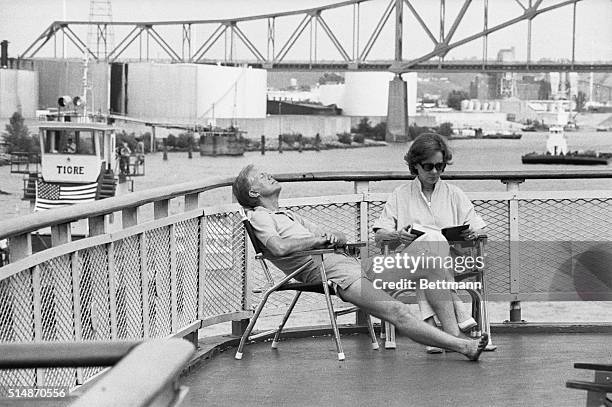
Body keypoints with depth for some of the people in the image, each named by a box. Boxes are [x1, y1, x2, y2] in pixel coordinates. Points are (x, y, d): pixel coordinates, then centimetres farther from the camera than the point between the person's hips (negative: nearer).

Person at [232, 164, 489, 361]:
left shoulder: (289, 216, 32)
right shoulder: (260, 217, 5)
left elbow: (342, 238, 29)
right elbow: (279, 248, -19)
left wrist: (334, 237, 4)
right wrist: (317, 238, -6)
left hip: (351, 263, 9)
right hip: (327, 271, -9)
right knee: (396, 311, -26)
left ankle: (454, 333, -13)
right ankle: (461, 346, -30)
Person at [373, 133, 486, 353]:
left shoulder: (454, 194, 23)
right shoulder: (401, 195, 20)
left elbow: (476, 228, 16)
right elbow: (379, 235, 12)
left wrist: (471, 232, -9)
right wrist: (397, 235, -11)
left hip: (448, 257, 1)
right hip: (409, 254, -1)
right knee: (429, 240, -37)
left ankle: (430, 324, -50)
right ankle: (458, 308, -48)